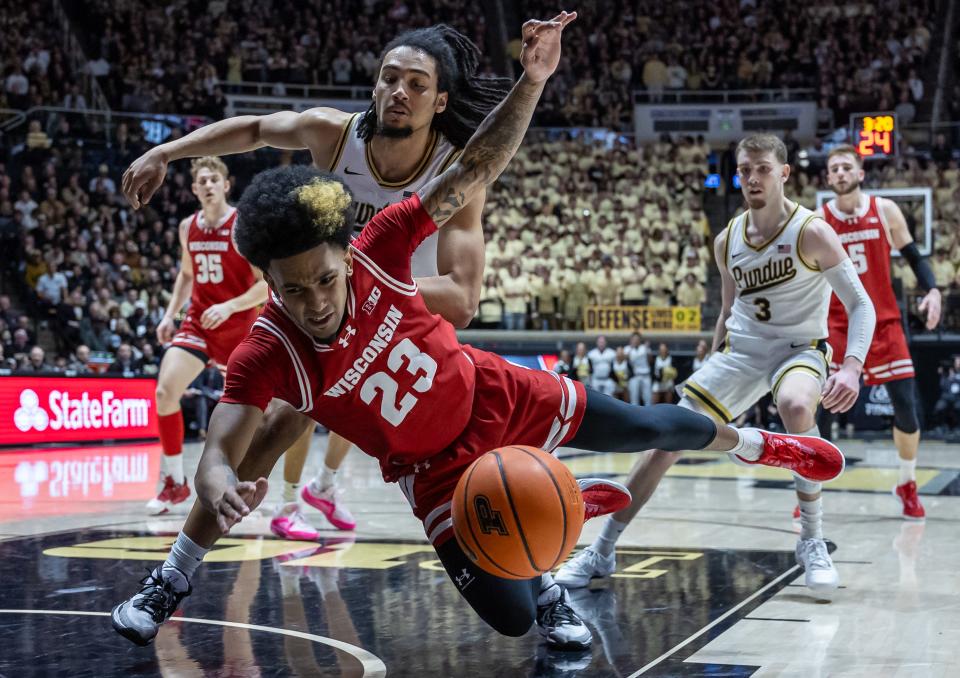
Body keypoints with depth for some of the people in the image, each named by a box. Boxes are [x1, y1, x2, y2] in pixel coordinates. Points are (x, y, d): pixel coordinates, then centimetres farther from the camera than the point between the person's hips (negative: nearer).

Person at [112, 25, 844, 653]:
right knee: (512, 617, -10)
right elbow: (219, 455, -36)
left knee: (646, 428, 17)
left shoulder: (378, 252, -27)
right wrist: (220, 492, -61)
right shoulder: (265, 358, -29)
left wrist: (532, 81, -36)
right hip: (433, 466, -2)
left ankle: (756, 445, 48)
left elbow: (475, 170, -24)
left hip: (496, 396, 2)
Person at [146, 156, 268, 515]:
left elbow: (268, 283, -15)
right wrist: (170, 314, 10)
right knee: (165, 389, -15)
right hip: (198, 323, 4)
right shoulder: (188, 227, 5)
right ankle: (174, 482, -5)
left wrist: (229, 307, -27)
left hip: (239, 327, -4)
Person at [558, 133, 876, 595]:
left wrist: (851, 368, -31)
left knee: (796, 406, -39)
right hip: (740, 349, 5)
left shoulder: (811, 232, -14)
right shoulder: (727, 241, 3)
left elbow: (861, 305, -15)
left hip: (799, 348, -5)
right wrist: (712, 374, 17)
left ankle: (812, 540, -21)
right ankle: (602, 553, 3)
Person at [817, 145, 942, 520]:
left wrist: (932, 290, -12)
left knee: (906, 406, -3)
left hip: (884, 323, 1)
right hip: (838, 325, -1)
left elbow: (913, 256, 5)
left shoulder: (885, 211, -1)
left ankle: (907, 485, 18)